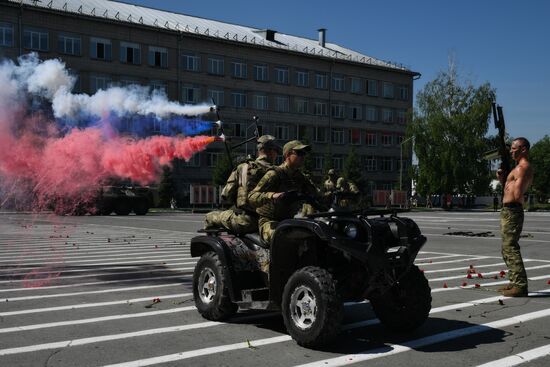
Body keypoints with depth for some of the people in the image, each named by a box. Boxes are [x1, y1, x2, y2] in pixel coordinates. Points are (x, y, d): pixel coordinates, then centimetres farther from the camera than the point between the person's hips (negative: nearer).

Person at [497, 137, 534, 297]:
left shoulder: (522, 168, -15)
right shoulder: (524, 168, 18)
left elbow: (517, 195, -25)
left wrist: (509, 187, -6)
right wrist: (504, 180, 8)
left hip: (511, 211, -11)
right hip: (508, 211, 11)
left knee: (510, 248, -11)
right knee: (507, 249, 17)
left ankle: (520, 285, -11)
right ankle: (515, 282, 24)